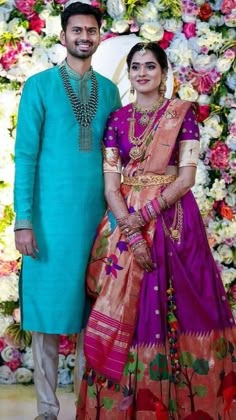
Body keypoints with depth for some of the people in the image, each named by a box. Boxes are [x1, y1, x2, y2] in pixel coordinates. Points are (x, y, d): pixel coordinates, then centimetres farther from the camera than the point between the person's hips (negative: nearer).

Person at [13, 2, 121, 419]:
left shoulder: (108, 89, 11)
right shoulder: (39, 86, 1)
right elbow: (25, 155, -3)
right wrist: (24, 220, -10)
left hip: (97, 213, 3)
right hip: (52, 214, -3)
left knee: (95, 311, 6)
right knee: (49, 308, 3)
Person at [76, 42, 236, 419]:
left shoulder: (183, 114, 1)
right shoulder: (117, 119, 7)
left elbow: (187, 177, -7)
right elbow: (110, 184, 0)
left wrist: (145, 214, -16)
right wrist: (131, 231, -12)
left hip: (173, 221, -2)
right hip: (126, 223, 2)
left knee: (176, 310, 0)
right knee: (124, 313, 2)